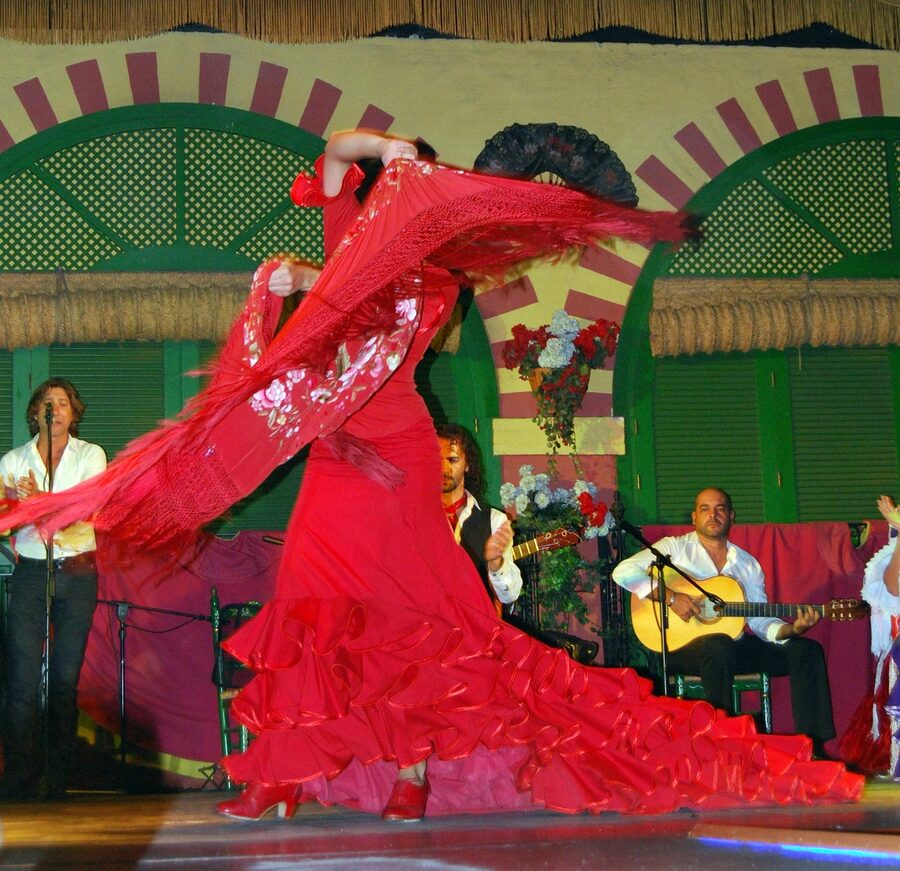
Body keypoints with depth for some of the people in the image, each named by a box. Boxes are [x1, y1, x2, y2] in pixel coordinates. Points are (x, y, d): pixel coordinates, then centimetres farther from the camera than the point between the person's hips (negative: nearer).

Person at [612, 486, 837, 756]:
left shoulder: (748, 564, 17)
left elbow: (759, 621, 11)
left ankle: (812, 745, -12)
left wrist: (791, 630, -9)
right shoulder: (675, 548, 3)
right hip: (682, 645, -5)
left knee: (807, 650, -9)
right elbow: (623, 571, -10)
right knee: (720, 645, -40)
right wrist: (670, 597, -19)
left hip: (735, 645, 6)